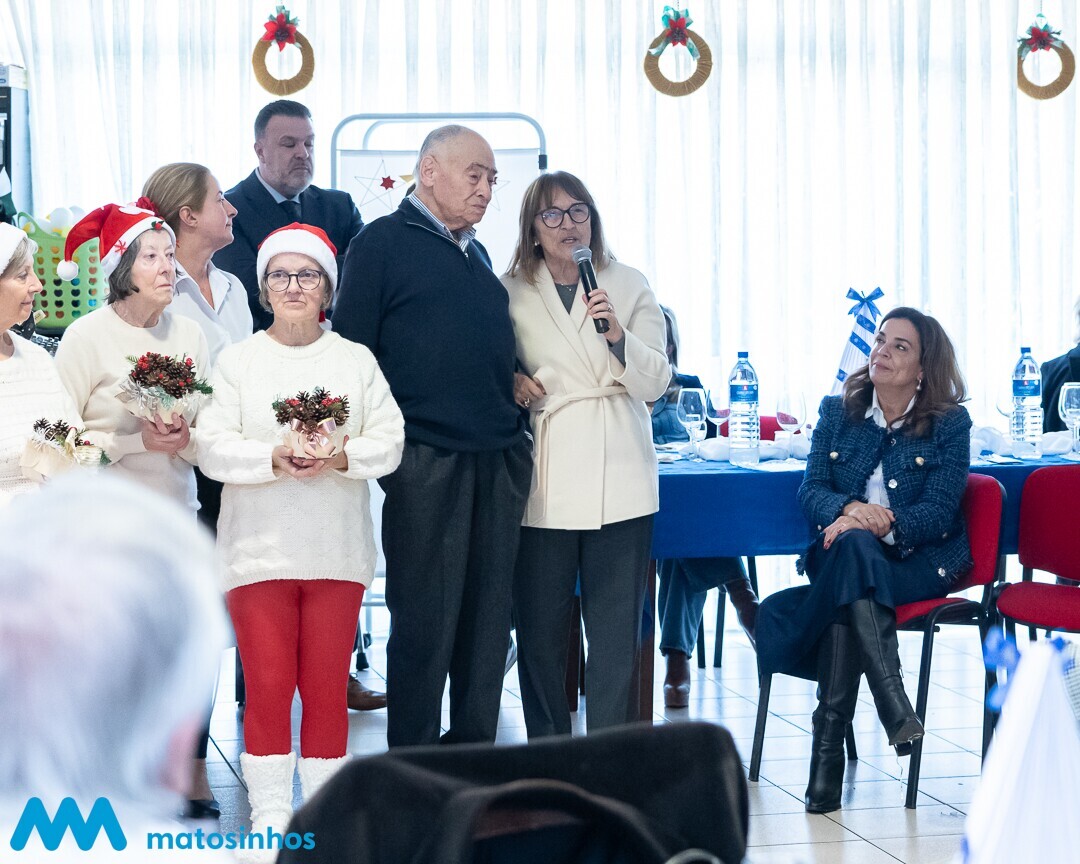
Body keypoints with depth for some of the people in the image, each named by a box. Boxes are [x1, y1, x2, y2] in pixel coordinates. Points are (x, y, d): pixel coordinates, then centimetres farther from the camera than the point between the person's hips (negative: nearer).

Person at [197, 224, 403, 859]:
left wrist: (343, 456, -16)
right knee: (268, 686, -1)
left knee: (327, 687, 3)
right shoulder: (237, 361, 6)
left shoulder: (356, 360, 9)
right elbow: (213, 447, -2)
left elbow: (389, 441, 2)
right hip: (259, 548, -1)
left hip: (337, 550, 1)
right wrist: (273, 459, -17)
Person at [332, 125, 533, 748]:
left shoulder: (476, 253, 20)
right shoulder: (383, 244, -2)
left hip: (499, 461, 7)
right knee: (425, 621, -2)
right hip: (426, 463, -7)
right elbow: (352, 351, -6)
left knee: (489, 615, 9)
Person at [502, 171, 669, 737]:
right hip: (544, 484, 0)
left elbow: (656, 383, 2)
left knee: (617, 634, -2)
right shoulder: (510, 292, 9)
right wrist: (511, 383, -5)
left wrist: (619, 336, -16)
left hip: (618, 480, 0)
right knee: (540, 631, 1)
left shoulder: (629, 286, 9)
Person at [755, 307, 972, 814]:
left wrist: (881, 525, -26)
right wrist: (851, 509, -22)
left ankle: (829, 745, -37)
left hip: (920, 561, -2)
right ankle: (894, 710, -45)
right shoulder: (838, 412, 10)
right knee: (853, 543, -36)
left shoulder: (950, 424, 1)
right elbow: (810, 491, 1)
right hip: (844, 556, 2)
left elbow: (938, 511, -8)